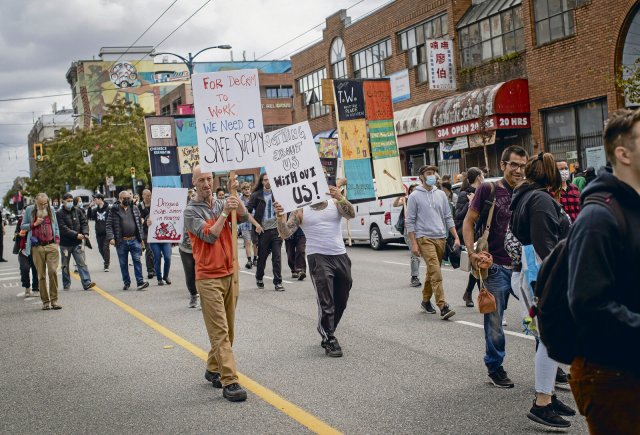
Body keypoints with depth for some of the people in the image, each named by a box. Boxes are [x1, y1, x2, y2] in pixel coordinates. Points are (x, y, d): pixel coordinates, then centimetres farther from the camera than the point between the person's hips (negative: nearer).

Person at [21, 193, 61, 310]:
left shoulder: (51, 210, 13)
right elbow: (23, 226, 12)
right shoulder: (29, 210, 8)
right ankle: (45, 301, 7)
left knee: (53, 271, -11)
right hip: (37, 247, -1)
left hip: (51, 246, 1)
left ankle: (54, 300, -5)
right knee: (41, 275, 0)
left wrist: (56, 241, 7)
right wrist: (34, 224, -6)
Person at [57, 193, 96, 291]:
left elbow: (84, 222, 6)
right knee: (65, 265, 10)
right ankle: (66, 285, 21)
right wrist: (76, 234, -22)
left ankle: (87, 283, -12)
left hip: (77, 243, 2)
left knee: (82, 263, -7)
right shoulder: (59, 214, -7)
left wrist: (85, 233, -13)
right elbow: (63, 228, -16)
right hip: (65, 243, -2)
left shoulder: (77, 211, 6)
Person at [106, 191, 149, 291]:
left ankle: (140, 282, -6)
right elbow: (109, 225, -2)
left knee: (137, 260, -5)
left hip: (134, 240, 1)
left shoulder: (134, 209, 10)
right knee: (123, 263, 7)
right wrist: (111, 237, -13)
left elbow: (140, 223, 14)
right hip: (121, 242, -1)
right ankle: (126, 282, 19)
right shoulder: (114, 210, 1)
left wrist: (141, 237, 9)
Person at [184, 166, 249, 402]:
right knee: (220, 331, -9)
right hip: (208, 278, -6)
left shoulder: (222, 204, 10)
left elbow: (242, 215, -6)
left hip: (230, 274, 6)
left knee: (226, 329, 12)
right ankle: (229, 382, -11)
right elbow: (209, 236, -16)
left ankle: (213, 369, 26)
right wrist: (224, 212, -18)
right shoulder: (191, 211, -6)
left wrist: (233, 194, -17)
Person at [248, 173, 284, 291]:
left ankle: (278, 282, 4)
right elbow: (248, 211, -3)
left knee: (277, 257, 0)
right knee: (262, 256, 10)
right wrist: (256, 224, -9)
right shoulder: (256, 195, -1)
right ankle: (259, 278, 31)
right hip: (263, 230, -1)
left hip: (276, 229, 1)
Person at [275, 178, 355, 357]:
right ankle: (330, 341, 3)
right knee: (326, 302, -8)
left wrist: (340, 197, -30)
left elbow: (351, 214, -13)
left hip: (341, 257, 4)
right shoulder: (301, 210, 1)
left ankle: (326, 333, 33)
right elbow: (285, 233, -7)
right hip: (319, 258, -4)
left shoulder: (335, 203, 6)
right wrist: (280, 217, -26)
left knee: (341, 302, 14)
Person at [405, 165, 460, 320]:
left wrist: (456, 237, 6)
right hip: (424, 238, -5)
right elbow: (409, 221, -2)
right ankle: (443, 307, -18)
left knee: (432, 272, 14)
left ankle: (426, 300, 30)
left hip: (441, 238, 5)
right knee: (436, 272, -15)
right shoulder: (415, 196, -1)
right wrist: (414, 243, -8)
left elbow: (448, 217, 14)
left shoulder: (441, 194, 12)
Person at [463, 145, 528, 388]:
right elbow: (469, 222, -3)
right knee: (494, 321, 6)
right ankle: (494, 367, 24)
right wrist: (471, 252, -16)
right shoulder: (488, 189, -3)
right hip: (496, 267, -4)